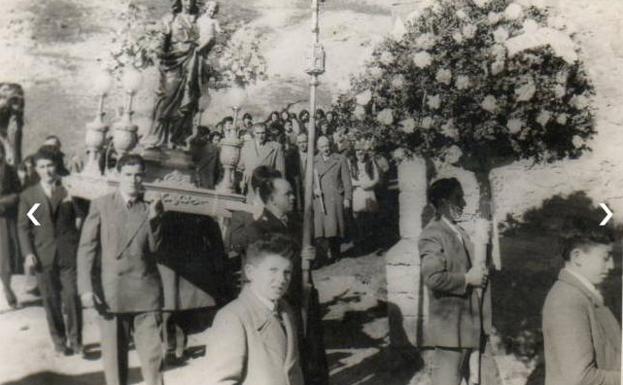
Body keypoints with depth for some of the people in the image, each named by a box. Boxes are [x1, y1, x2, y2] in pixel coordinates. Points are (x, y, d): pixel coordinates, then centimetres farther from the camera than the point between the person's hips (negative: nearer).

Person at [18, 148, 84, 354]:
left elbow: (81, 217, 7)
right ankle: (59, 341, 18)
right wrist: (28, 253, -5)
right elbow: (23, 227, 4)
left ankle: (75, 341, 9)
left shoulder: (68, 190, 5)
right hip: (43, 256, 1)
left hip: (68, 254, -1)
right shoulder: (28, 195, 7)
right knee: (51, 300, 6)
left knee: (72, 297, -4)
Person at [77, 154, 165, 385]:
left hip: (146, 292, 1)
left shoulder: (151, 208, 7)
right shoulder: (101, 205, 2)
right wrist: (86, 288, -8)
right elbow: (86, 247, -1)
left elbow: (154, 247, 1)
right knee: (114, 356, 9)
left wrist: (153, 218, -13)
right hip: (110, 292, 0)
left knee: (152, 355, -1)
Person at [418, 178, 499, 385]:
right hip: (451, 327, -9)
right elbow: (433, 277, -26)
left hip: (475, 326, 9)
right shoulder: (432, 235, -14)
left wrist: (480, 273, 8)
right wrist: (468, 279, -17)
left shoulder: (460, 232, 15)